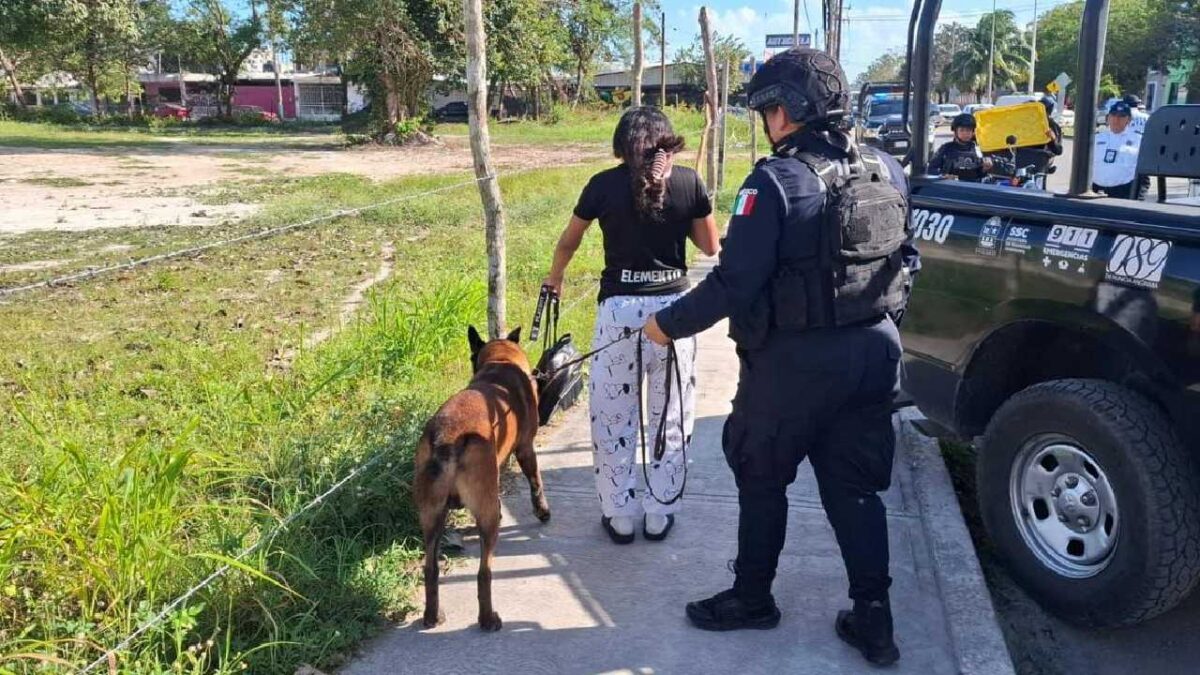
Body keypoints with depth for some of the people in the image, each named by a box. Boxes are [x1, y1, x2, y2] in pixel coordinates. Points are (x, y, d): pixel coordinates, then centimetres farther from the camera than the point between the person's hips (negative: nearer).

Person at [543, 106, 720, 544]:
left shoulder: (604, 185, 0)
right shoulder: (689, 182, 1)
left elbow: (567, 243, 14)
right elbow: (711, 247, 10)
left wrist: (553, 280, 32)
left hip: (619, 310, -1)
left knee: (613, 419, 12)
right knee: (671, 420, 14)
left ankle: (619, 515, 21)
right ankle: (660, 514, 23)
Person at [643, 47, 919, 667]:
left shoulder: (776, 182, -19)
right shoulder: (887, 172, 4)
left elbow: (734, 284, -22)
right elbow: (906, 261, 13)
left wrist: (669, 324, -8)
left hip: (796, 360, -6)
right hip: (874, 351, 7)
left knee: (761, 478, 14)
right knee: (855, 486, 17)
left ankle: (752, 599, 30)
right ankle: (873, 617, 21)